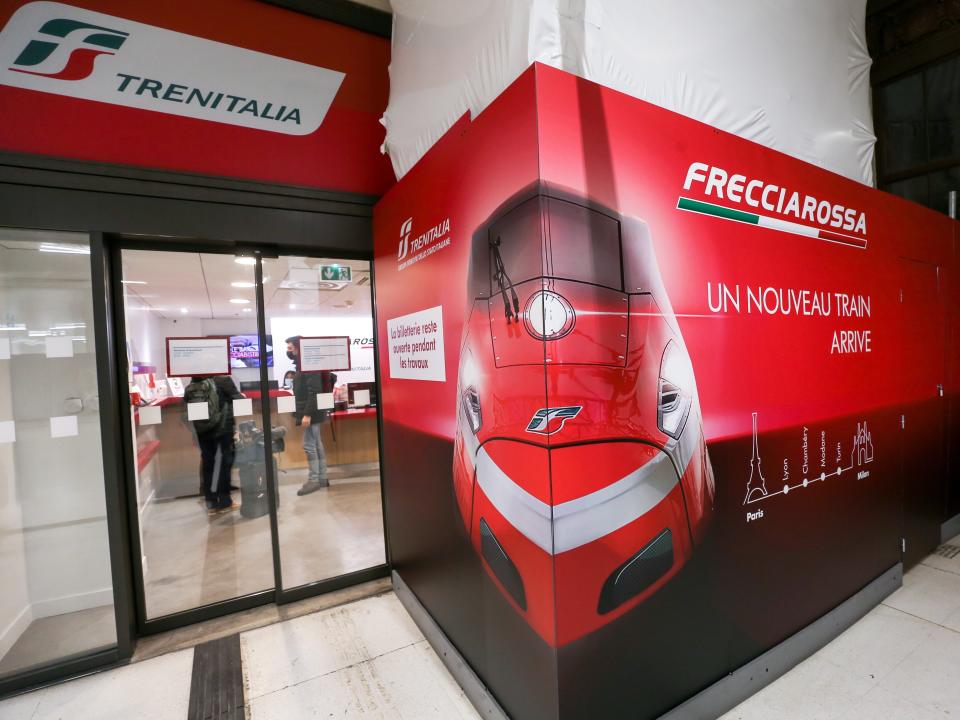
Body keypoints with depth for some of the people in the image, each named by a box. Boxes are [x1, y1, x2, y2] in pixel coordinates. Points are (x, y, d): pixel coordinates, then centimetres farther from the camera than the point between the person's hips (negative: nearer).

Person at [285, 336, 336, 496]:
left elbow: (314, 392, -23)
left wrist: (307, 414, -25)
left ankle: (314, 480, 3)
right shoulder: (302, 364, 15)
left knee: (309, 445, -5)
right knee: (317, 445, 12)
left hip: (311, 411, -10)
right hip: (310, 411, 10)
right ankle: (322, 478, 18)